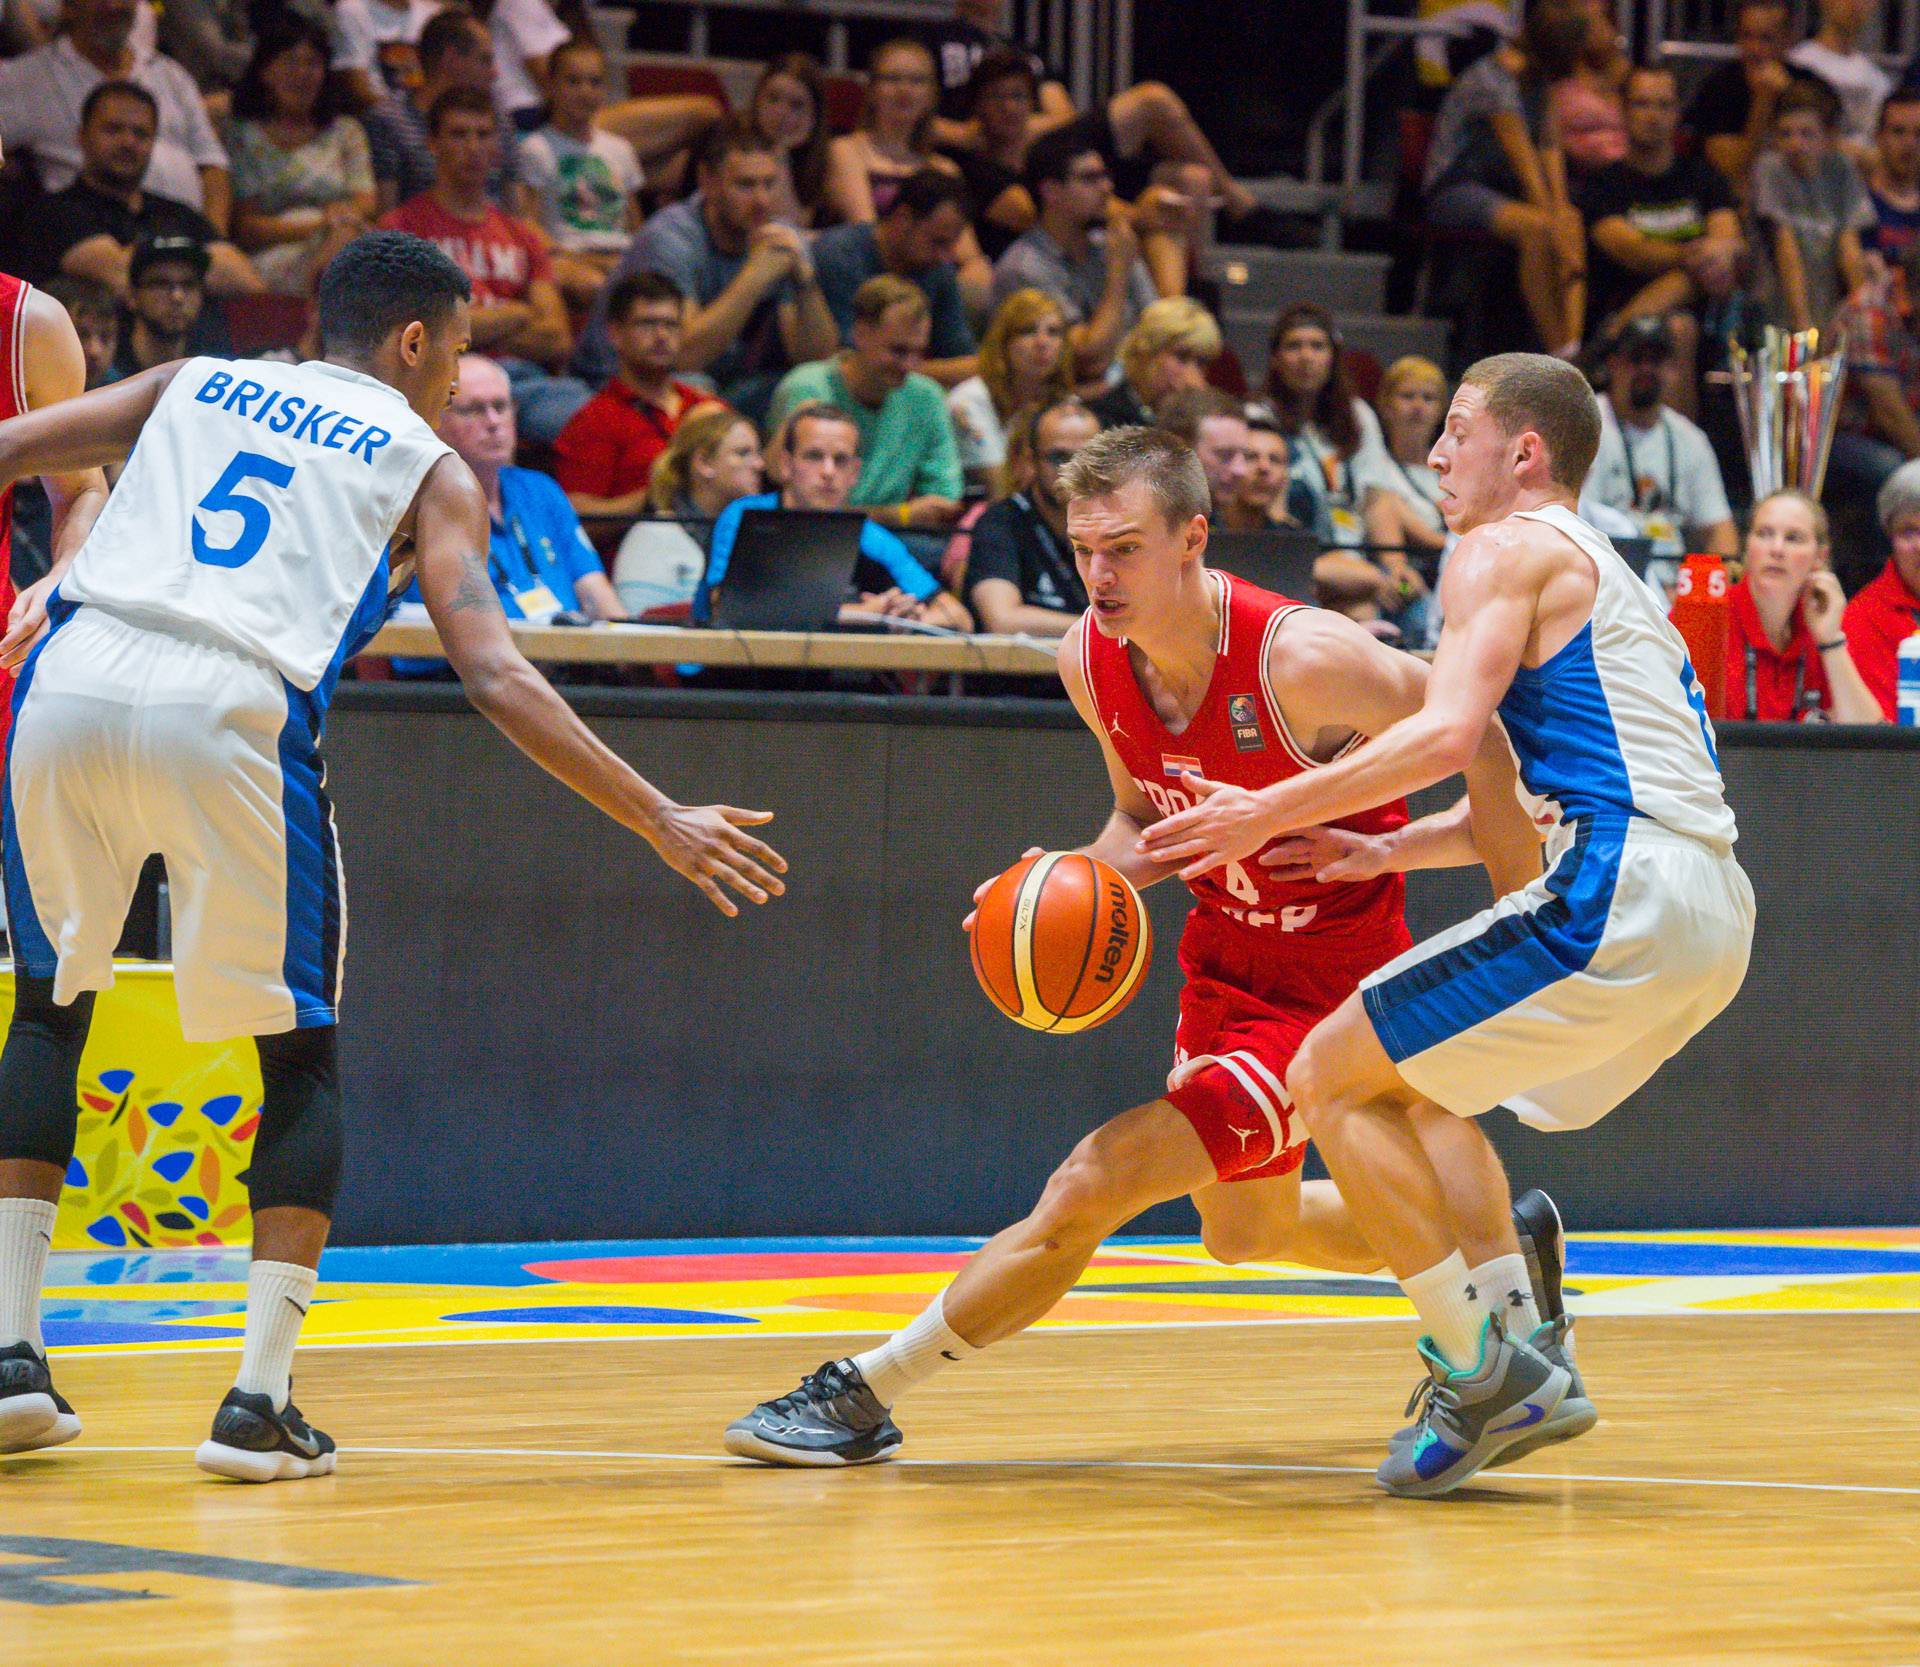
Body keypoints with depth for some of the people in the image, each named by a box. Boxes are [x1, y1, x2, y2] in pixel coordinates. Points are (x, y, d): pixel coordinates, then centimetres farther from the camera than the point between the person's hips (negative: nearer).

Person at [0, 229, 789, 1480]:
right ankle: (260, 1401, 4)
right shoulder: (427, 468, 18)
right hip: (227, 710, -3)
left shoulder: (190, 385, 29)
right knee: (300, 1055, 14)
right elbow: (495, 676, 6)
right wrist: (660, 822, 9)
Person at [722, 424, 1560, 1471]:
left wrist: (1384, 847, -23)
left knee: (1090, 1189, -16)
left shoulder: (1302, 659, -29)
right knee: (1245, 1231, 27)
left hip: (1331, 985, -8)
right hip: (1225, 955, 8)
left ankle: (866, 1393, -5)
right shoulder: (1090, 660, -9)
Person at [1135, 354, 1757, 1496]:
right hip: (1715, 921, 10)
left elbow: (1451, 733, -16)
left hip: (1619, 896, -10)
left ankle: (1486, 1362, -7)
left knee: (1334, 1080, -1)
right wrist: (1393, 850, 29)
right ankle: (1533, 1369, 12)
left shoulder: (1508, 551, 0)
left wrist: (1271, 813, -12)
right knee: (1430, 1091, 25)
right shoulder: (1602, 574, 29)